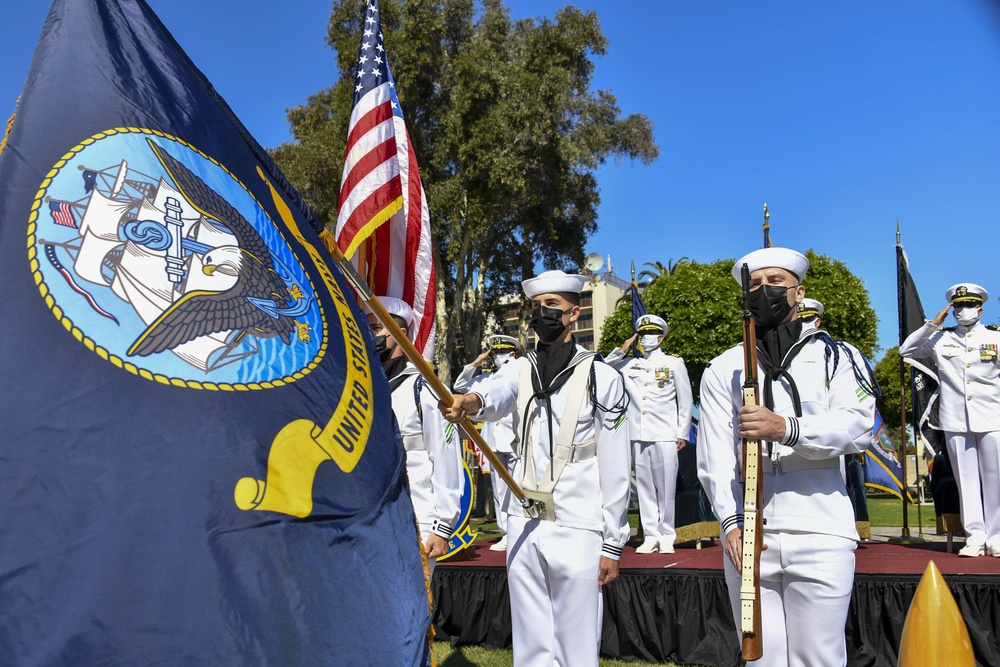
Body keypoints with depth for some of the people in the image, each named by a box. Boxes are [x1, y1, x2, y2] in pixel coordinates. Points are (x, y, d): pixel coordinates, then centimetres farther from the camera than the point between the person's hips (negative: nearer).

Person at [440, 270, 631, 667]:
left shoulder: (602, 377, -5)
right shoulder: (520, 369, 6)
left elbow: (616, 469, -4)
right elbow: (496, 392, -19)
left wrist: (613, 543, -4)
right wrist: (471, 400, -42)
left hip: (577, 530, -4)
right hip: (523, 525, 4)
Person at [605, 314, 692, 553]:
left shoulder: (674, 364, 9)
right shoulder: (628, 364, 14)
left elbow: (685, 401, 9)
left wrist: (683, 433, 3)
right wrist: (621, 351, 7)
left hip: (665, 436, -2)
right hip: (637, 436, 3)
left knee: (665, 488, -1)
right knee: (644, 487, 4)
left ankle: (666, 536, 10)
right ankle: (650, 536, 11)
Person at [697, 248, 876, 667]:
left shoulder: (836, 356, 9)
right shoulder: (722, 370, 10)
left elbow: (857, 427, -7)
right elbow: (715, 455, 1)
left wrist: (787, 429, -24)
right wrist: (732, 521, -13)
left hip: (820, 536, -1)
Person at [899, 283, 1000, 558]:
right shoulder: (940, 339, 9)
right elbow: (906, 351, 5)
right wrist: (932, 324, 2)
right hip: (955, 422, 1)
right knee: (966, 479, 2)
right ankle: (975, 536, 7)